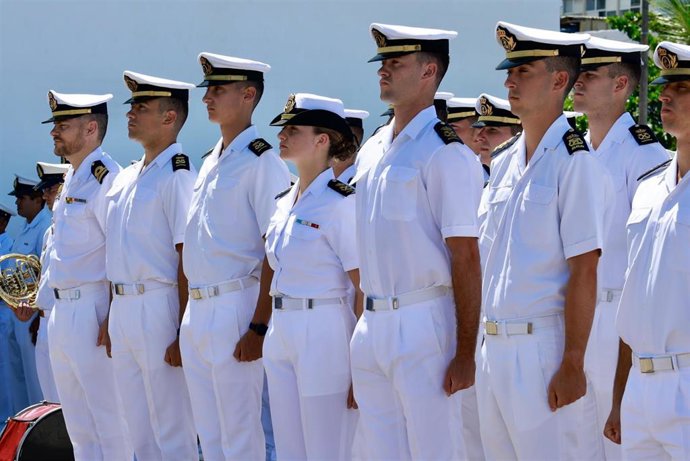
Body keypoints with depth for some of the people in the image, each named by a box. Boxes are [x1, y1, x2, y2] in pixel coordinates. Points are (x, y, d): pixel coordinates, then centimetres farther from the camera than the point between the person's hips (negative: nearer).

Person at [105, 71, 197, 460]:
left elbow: (188, 259, -15)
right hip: (124, 309, 9)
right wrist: (111, 320, 16)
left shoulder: (177, 175, -11)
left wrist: (183, 333, -19)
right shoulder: (127, 178, 16)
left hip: (159, 309, -9)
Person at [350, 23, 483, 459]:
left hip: (423, 325, -8)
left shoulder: (445, 153, -11)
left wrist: (465, 353, -17)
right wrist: (369, 322, 16)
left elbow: (466, 259, -14)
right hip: (372, 325, 8)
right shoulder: (372, 151, 14)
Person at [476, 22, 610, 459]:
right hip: (496, 348, 8)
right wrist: (488, 346, 14)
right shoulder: (505, 163, 14)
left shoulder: (574, 161, -10)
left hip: (546, 348, -8)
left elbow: (584, 273, -15)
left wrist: (572, 366, -18)